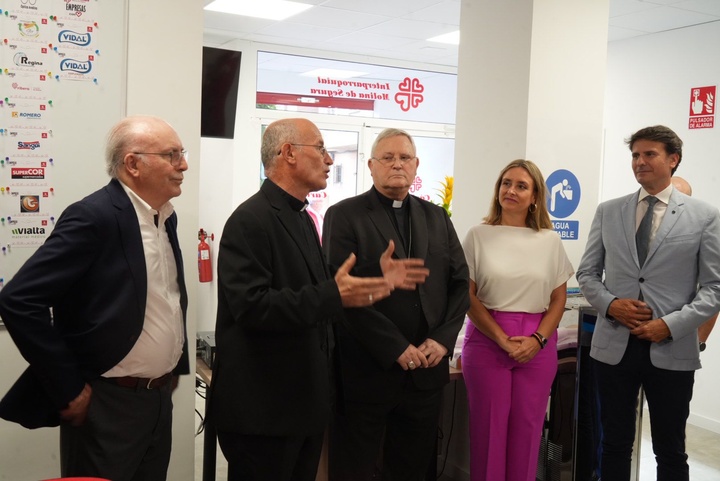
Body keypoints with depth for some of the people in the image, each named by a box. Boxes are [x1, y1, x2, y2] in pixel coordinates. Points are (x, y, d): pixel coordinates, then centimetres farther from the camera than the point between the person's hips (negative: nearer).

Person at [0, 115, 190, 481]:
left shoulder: (165, 217, 7)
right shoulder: (93, 217, -17)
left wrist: (175, 365, 12)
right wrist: (68, 389, -18)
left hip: (160, 398, 7)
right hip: (107, 404, -7)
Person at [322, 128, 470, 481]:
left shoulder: (437, 217, 12)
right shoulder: (344, 216, -4)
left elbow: (460, 282, 10)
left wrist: (443, 339, -5)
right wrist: (396, 349, -15)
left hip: (427, 370, 5)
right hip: (367, 370, -4)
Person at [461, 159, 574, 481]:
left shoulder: (550, 241, 6)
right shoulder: (479, 236, 1)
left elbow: (558, 299, 8)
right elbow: (468, 296, -2)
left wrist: (538, 339, -7)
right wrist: (503, 340, -10)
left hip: (537, 345, 2)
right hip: (486, 341, -2)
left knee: (527, 429, 7)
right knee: (488, 427, 3)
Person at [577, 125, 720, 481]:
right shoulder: (608, 212, 6)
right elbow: (587, 273, 9)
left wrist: (671, 325, -15)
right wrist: (609, 304, -11)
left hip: (672, 350, -1)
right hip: (614, 345, 2)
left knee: (670, 452, 12)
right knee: (615, 445, 13)